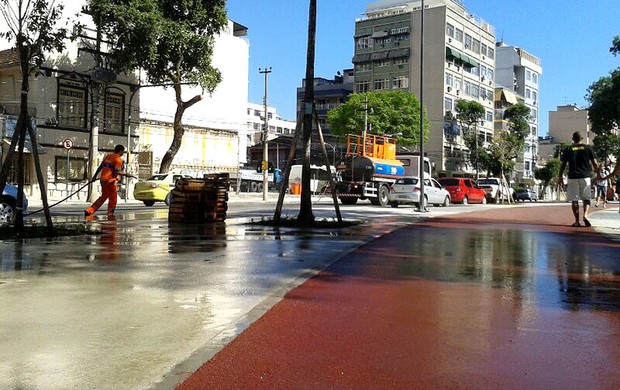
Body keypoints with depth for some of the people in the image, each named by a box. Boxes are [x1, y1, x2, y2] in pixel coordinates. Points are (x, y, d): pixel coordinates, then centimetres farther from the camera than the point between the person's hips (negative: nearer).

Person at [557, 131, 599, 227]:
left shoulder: (567, 149, 4)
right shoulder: (588, 148, 4)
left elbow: (563, 165, 2)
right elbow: (595, 164, 2)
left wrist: (560, 177, 10)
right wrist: (595, 169, 23)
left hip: (573, 177, 0)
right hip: (586, 176, 0)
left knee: (574, 199, 3)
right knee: (586, 198, 11)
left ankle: (577, 221, 1)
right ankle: (585, 214, -13)